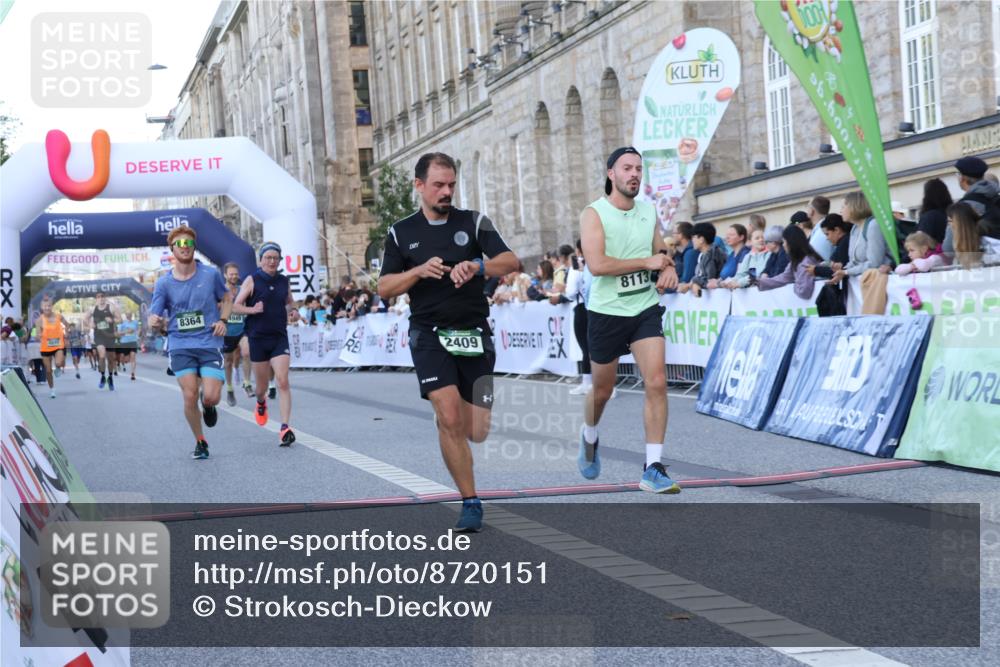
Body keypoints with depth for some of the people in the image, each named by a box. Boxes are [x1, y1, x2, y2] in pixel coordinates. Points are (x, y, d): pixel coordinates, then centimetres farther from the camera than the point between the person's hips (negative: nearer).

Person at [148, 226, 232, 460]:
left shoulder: (210, 274, 1)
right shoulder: (164, 283, 1)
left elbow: (227, 297, 18)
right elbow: (154, 318, 1)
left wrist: (222, 320, 0)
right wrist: (156, 322, -24)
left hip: (210, 343, 0)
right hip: (180, 345, 0)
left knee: (211, 397, -13)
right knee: (189, 396, -10)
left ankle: (208, 405, 27)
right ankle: (200, 442, 12)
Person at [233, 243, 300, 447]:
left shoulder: (283, 281, 7)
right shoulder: (252, 280, -3)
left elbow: (290, 302, 24)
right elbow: (236, 306, -4)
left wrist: (293, 312, 3)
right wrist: (253, 309, -22)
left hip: (279, 337, 1)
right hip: (258, 338, -1)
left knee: (282, 382, -13)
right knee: (262, 385, 11)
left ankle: (285, 428, -15)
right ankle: (261, 403, 48)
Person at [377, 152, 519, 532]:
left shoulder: (473, 222, 5)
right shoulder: (401, 233, 8)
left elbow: (511, 261, -6)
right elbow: (384, 289, 4)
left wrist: (477, 266, -26)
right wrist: (419, 271, -14)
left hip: (474, 334, 1)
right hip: (429, 333, -1)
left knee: (477, 433, 2)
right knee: (450, 418, -20)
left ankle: (440, 417, 37)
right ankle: (470, 502, -7)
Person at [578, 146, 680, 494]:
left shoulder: (649, 211, 6)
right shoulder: (594, 214, -11)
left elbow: (660, 252, 20)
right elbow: (596, 264, -23)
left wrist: (668, 268, -4)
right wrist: (647, 262, -20)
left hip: (645, 309, 3)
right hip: (606, 312, -3)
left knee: (656, 383, -13)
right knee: (602, 390, 12)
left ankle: (653, 469, -9)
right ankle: (589, 437, 45)